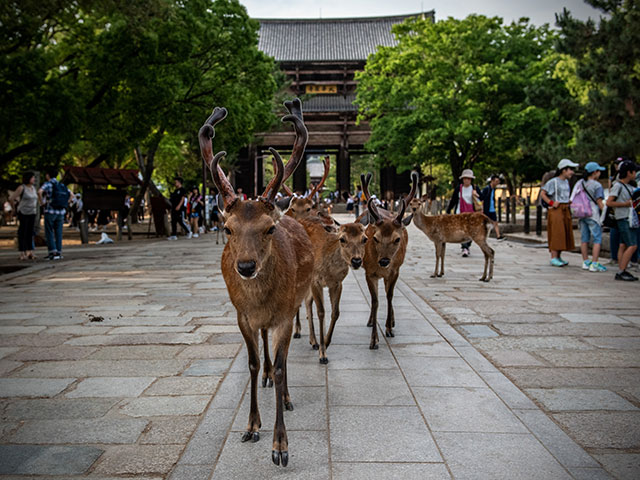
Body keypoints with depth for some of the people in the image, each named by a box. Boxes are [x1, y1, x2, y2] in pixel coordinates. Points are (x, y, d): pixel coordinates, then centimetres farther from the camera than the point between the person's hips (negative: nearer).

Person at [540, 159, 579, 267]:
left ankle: (559, 257, 15)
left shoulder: (566, 182, 14)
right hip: (556, 210, -8)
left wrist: (569, 204, 11)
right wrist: (551, 203, -14)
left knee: (565, 234, 8)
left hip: (566, 210, 8)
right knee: (556, 233, -11)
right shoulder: (553, 182, -9)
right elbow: (542, 194, -11)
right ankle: (554, 258, -8)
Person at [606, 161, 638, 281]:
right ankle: (621, 272, -11)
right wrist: (625, 204, -16)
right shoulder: (618, 185, -12)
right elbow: (609, 202, -18)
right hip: (624, 219, -9)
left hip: (629, 219, 9)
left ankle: (622, 272, 10)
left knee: (623, 245, 8)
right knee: (632, 245, -13)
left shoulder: (628, 186, 15)